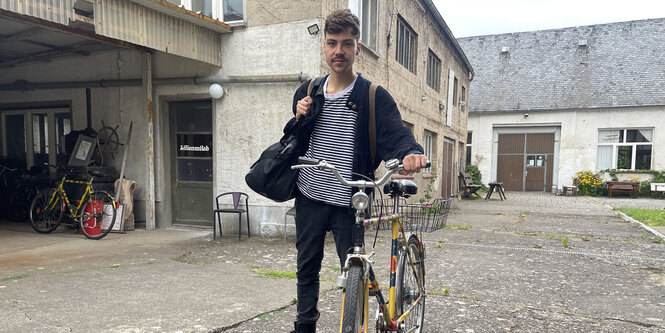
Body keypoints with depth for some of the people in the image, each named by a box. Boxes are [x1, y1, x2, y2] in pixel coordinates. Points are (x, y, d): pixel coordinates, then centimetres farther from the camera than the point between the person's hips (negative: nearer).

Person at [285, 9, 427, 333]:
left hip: (348, 203, -4)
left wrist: (411, 153, -40)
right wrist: (299, 119, -7)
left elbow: (394, 133, -18)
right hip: (309, 199, 4)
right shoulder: (307, 92, 8)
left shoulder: (373, 96, -4)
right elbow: (294, 141, 14)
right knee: (307, 268, 15)